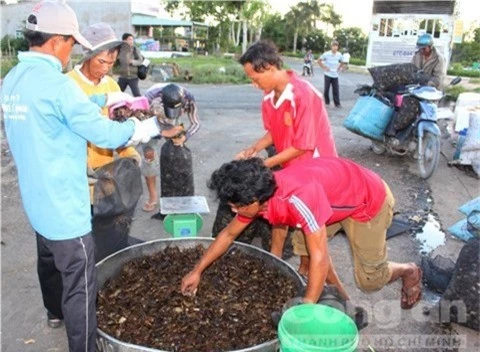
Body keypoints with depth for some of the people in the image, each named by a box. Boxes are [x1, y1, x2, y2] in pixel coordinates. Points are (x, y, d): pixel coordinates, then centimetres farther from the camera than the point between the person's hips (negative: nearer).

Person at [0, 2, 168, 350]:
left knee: (50, 260, 30)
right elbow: (105, 134, -19)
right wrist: (138, 128, -2)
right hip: (64, 206, -10)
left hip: (37, 200, 10)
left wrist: (104, 99, 17)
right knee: (80, 284, 0)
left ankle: (55, 312, 54)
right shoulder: (56, 83, -24)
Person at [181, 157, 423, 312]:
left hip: (370, 200, -7)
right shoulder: (259, 194, -16)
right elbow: (229, 233, -2)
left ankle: (409, 272, 33)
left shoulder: (299, 197, -42)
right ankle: (341, 298, 18)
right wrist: (197, 271, -2)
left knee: (368, 280, 2)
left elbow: (320, 258, -40)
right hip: (338, 195, 7)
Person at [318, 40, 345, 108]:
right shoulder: (326, 54, -10)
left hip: (335, 75, 2)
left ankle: (337, 103, 5)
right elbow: (319, 60, -2)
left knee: (336, 90, 0)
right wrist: (324, 67, -6)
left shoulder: (339, 55, 1)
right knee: (326, 89, 3)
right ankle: (327, 102, 18)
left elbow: (342, 62, 19)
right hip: (327, 74, -2)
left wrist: (339, 68, 6)